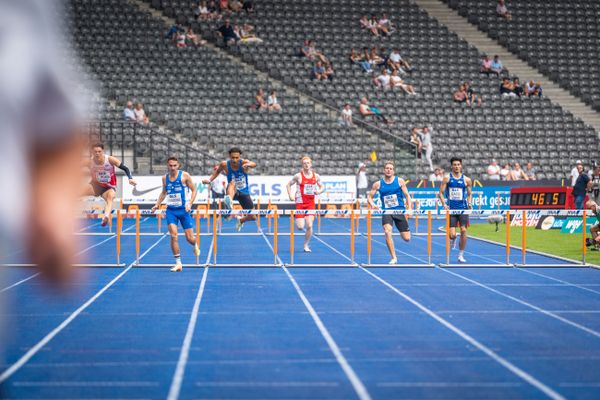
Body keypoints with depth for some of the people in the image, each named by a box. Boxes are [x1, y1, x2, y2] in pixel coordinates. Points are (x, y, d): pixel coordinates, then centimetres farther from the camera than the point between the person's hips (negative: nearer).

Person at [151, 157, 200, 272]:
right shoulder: (165, 178, 5)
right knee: (173, 236, -14)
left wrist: (189, 203, -15)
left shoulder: (184, 176, -6)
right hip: (171, 210, 2)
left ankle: (195, 245, 40)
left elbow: (194, 190, -2)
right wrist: (157, 204, 7)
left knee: (189, 238, 1)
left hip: (183, 210, -2)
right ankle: (178, 263, -9)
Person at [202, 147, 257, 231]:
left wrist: (248, 164, -63)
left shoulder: (243, 162, -18)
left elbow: (254, 164, -40)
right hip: (232, 192, -1)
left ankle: (241, 220, 37)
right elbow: (217, 171, 10)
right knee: (232, 183, -39)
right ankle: (229, 203, -67)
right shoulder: (225, 164, -13)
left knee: (252, 217, 1)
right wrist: (209, 180, -4)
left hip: (244, 193, 1)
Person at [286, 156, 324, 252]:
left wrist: (319, 191, -8)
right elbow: (289, 184, 5)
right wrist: (290, 195, -7)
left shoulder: (316, 176, 2)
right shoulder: (298, 176, -6)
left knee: (309, 226, -8)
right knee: (300, 227, -6)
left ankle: (306, 245, 9)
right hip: (300, 202, -2)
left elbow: (322, 186, 14)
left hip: (311, 203, 2)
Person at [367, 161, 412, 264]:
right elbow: (369, 196, 10)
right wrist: (372, 204, -11)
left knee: (406, 238, -1)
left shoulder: (400, 181, 2)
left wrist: (409, 208, -10)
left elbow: (407, 195, 5)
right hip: (386, 212, 0)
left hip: (400, 211, 0)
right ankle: (394, 258, -16)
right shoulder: (378, 184, 4)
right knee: (388, 232, -26)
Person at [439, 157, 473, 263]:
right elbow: (441, 192, 2)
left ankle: (461, 255, 3)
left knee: (463, 230, -9)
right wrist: (444, 204, -12)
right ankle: (452, 239, 31)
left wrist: (469, 203, -4)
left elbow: (469, 194, 14)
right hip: (451, 209, -1)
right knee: (452, 234, -8)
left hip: (463, 208, 1)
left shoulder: (466, 180, 4)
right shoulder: (447, 178, 1)